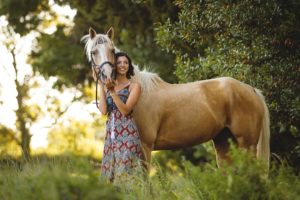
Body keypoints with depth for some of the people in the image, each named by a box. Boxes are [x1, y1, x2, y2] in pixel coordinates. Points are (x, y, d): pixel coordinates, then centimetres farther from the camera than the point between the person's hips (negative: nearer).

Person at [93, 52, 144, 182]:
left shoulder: (134, 86, 3)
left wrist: (112, 92, -17)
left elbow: (125, 110, -9)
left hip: (127, 132, -5)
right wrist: (100, 85, 0)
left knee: (126, 171, -10)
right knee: (110, 169, 4)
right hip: (110, 132, 5)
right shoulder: (107, 86, 14)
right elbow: (103, 110, -1)